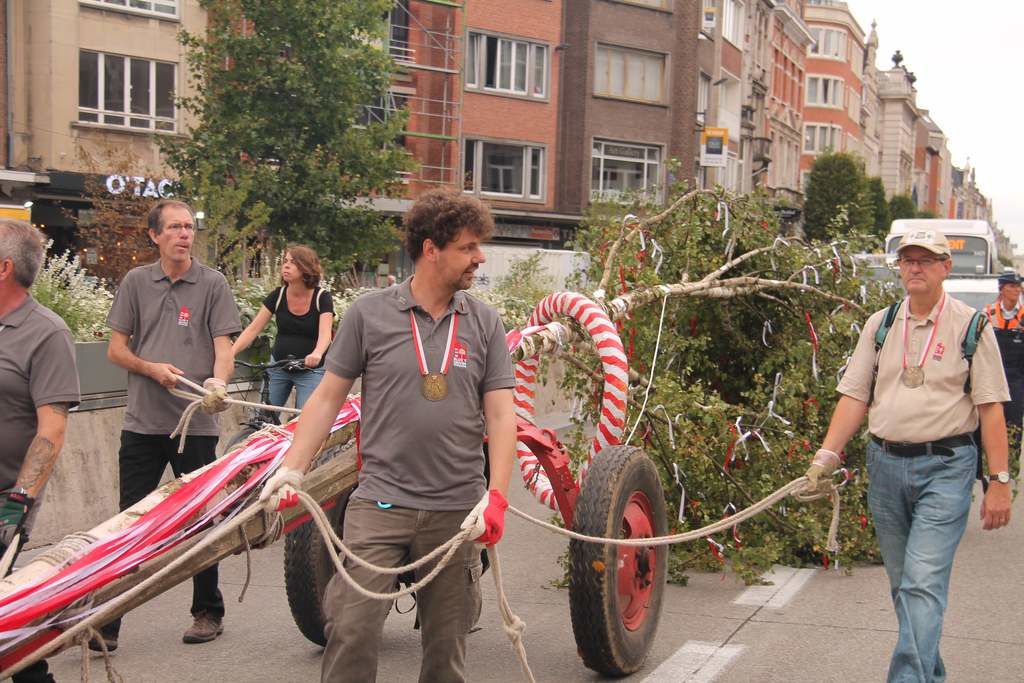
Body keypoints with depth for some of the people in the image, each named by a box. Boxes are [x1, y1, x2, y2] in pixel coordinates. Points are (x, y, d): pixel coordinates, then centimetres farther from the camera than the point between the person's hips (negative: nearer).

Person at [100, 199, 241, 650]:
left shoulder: (212, 284, 3)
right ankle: (107, 620, 8)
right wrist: (151, 368, -10)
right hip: (142, 422, 1)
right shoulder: (136, 282, 8)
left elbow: (223, 345, -2)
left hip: (196, 422, -1)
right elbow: (116, 348, 9)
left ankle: (208, 612, 22)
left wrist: (218, 381, -22)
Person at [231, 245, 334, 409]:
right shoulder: (277, 296, -5)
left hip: (311, 369, -3)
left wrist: (316, 354, -48)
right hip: (278, 366, 3)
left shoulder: (322, 297, -13)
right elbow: (253, 329, -7)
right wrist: (230, 352, -22)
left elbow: (325, 333, -26)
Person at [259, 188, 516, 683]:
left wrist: (497, 495, -9)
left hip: (457, 511, 2)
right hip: (380, 504, -2)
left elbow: (501, 415, 2)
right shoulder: (369, 313, -1)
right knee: (351, 629, -7)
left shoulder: (484, 323, 4)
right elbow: (328, 397, 3)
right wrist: (292, 469, -5)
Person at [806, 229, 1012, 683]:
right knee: (903, 583, 13)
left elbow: (991, 408, -4)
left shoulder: (970, 326, -3)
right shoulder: (880, 325, 8)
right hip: (885, 463, 5)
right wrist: (827, 454, -4)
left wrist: (999, 482, -7)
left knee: (923, 582, -14)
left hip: (946, 467, -5)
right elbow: (855, 397, 7)